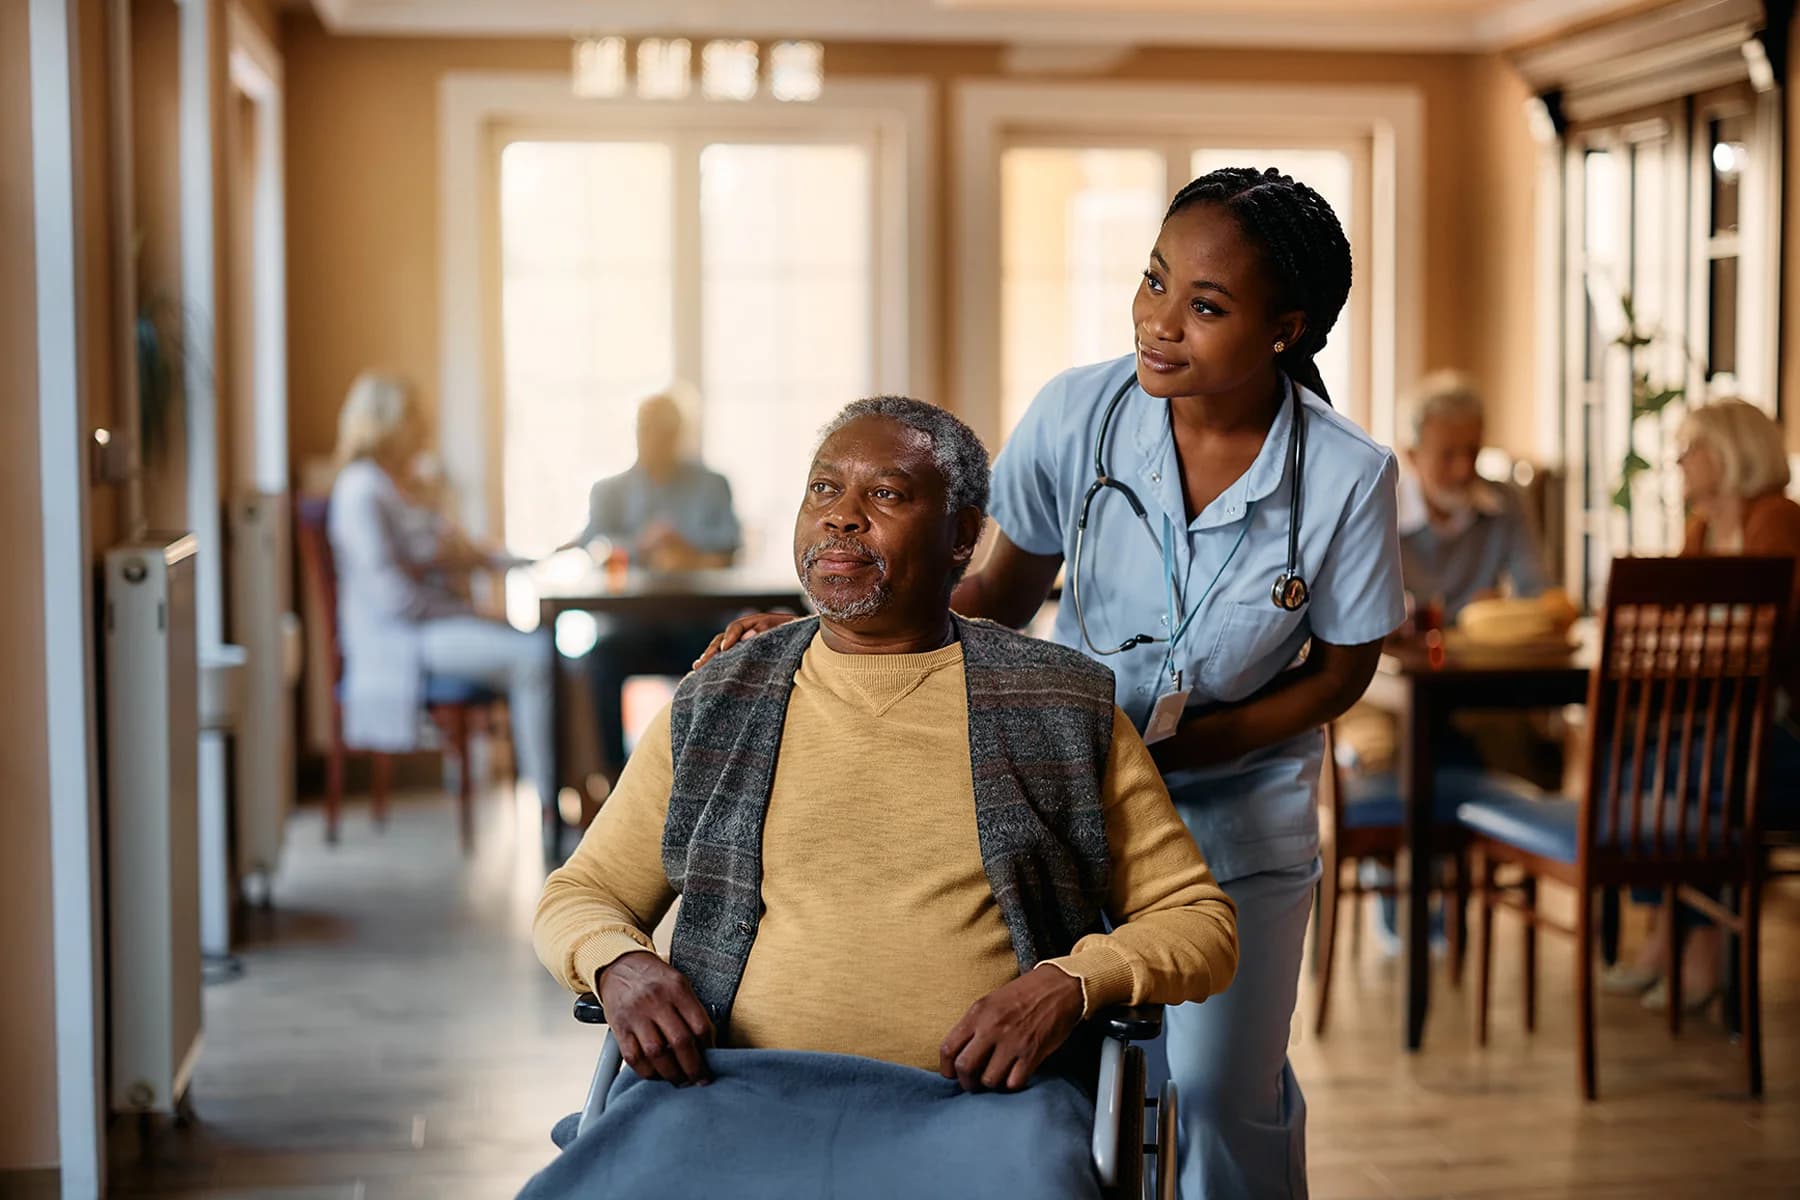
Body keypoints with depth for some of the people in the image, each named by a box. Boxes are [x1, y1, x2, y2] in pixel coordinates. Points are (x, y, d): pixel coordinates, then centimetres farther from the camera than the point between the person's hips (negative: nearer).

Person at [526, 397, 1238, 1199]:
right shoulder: (714, 708, 16)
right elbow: (578, 897, 22)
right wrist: (618, 963, -2)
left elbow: (1198, 919, 12)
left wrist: (1072, 982, -8)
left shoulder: (1064, 708, 11)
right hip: (739, 1100, 2)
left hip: (978, 1104, -1)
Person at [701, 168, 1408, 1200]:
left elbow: (1340, 672, -6)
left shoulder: (1349, 477, -20)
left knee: (1224, 1089, 4)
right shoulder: (1078, 415, -17)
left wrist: (1180, 744, -19)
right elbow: (1004, 596, -3)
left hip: (1242, 806, -1)